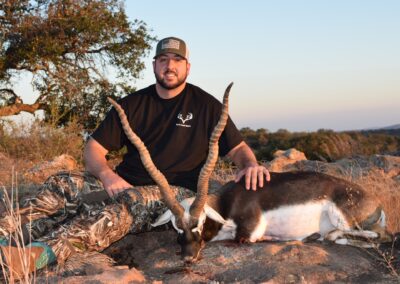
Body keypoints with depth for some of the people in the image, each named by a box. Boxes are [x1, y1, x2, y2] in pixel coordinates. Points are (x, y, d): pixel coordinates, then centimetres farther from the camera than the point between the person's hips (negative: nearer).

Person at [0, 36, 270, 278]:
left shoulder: (205, 105, 6)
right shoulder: (133, 104, 11)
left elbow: (238, 148, 6)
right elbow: (93, 149, 6)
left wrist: (251, 164, -20)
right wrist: (108, 176, -17)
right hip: (125, 183, 5)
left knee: (128, 201, -38)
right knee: (62, 184, -20)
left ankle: (45, 251, -60)